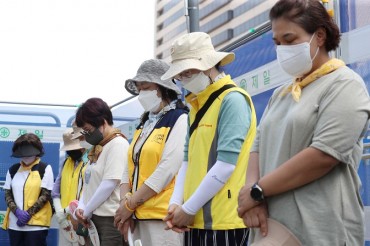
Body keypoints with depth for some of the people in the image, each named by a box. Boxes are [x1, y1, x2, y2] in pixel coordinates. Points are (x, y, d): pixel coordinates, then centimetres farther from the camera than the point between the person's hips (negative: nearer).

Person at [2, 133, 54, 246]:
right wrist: (17, 211, -10)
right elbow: (7, 194, 9)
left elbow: (46, 195, -6)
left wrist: (28, 213, -14)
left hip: (36, 223, -4)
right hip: (14, 223, 4)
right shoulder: (13, 169, 11)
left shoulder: (45, 169, -1)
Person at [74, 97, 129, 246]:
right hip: (96, 217, 9)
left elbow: (109, 184, -17)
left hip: (110, 218, -8)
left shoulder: (118, 144, -10)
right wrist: (81, 206, -1)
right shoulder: (98, 147, 17)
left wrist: (86, 212, -9)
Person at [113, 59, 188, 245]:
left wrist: (130, 204, -11)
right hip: (140, 216, 7)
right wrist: (125, 202, -3)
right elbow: (130, 168, 14)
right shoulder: (144, 124, 18)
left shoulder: (179, 120, -6)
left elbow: (167, 170, -15)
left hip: (163, 216, -7)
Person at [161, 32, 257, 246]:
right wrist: (176, 203, 1)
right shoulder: (197, 106, 17)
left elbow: (226, 164, -17)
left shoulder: (232, 100, -10)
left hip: (223, 219, -8)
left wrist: (188, 209, -12)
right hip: (196, 219, 8)